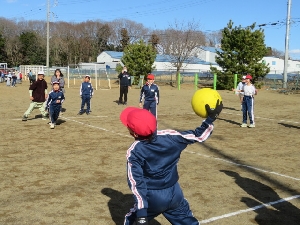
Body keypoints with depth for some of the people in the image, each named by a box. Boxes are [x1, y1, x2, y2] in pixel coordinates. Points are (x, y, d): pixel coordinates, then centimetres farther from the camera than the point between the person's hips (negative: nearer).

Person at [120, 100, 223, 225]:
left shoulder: (134, 152, -16)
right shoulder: (169, 136, -12)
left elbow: (136, 183, -19)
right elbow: (197, 136, -5)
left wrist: (141, 212, -20)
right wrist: (211, 118, 1)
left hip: (153, 198, -2)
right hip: (175, 193, 3)